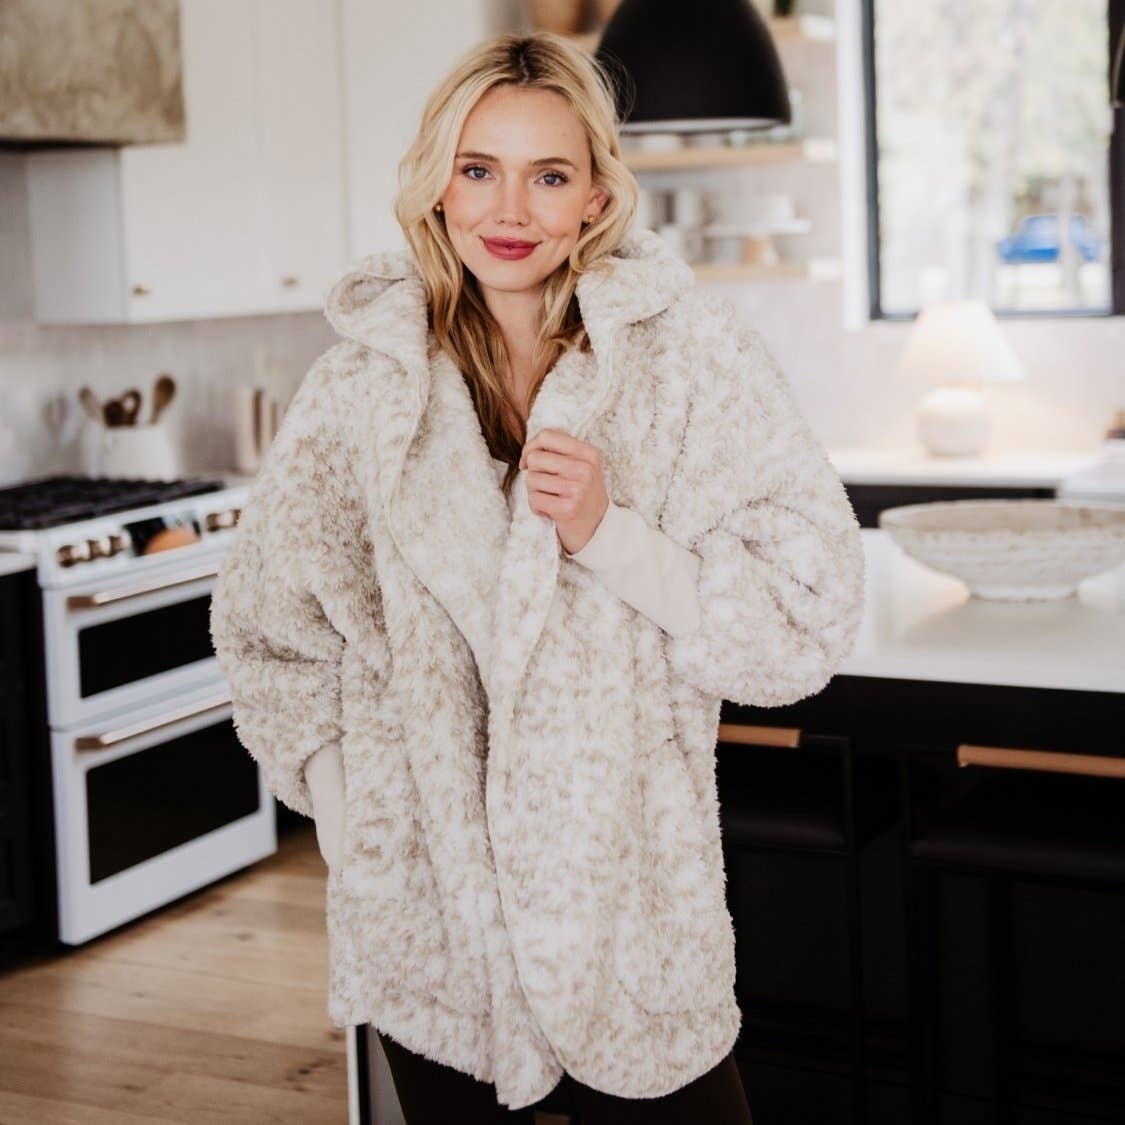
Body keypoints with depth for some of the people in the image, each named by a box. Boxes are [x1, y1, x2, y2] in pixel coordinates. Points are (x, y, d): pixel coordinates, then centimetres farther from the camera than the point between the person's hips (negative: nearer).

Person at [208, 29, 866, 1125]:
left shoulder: (693, 360, -5)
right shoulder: (361, 387, 0)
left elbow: (804, 622, -7)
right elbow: (265, 623, 11)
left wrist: (611, 534, -18)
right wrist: (353, 795, 1)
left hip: (631, 906, -1)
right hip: (428, 908, 2)